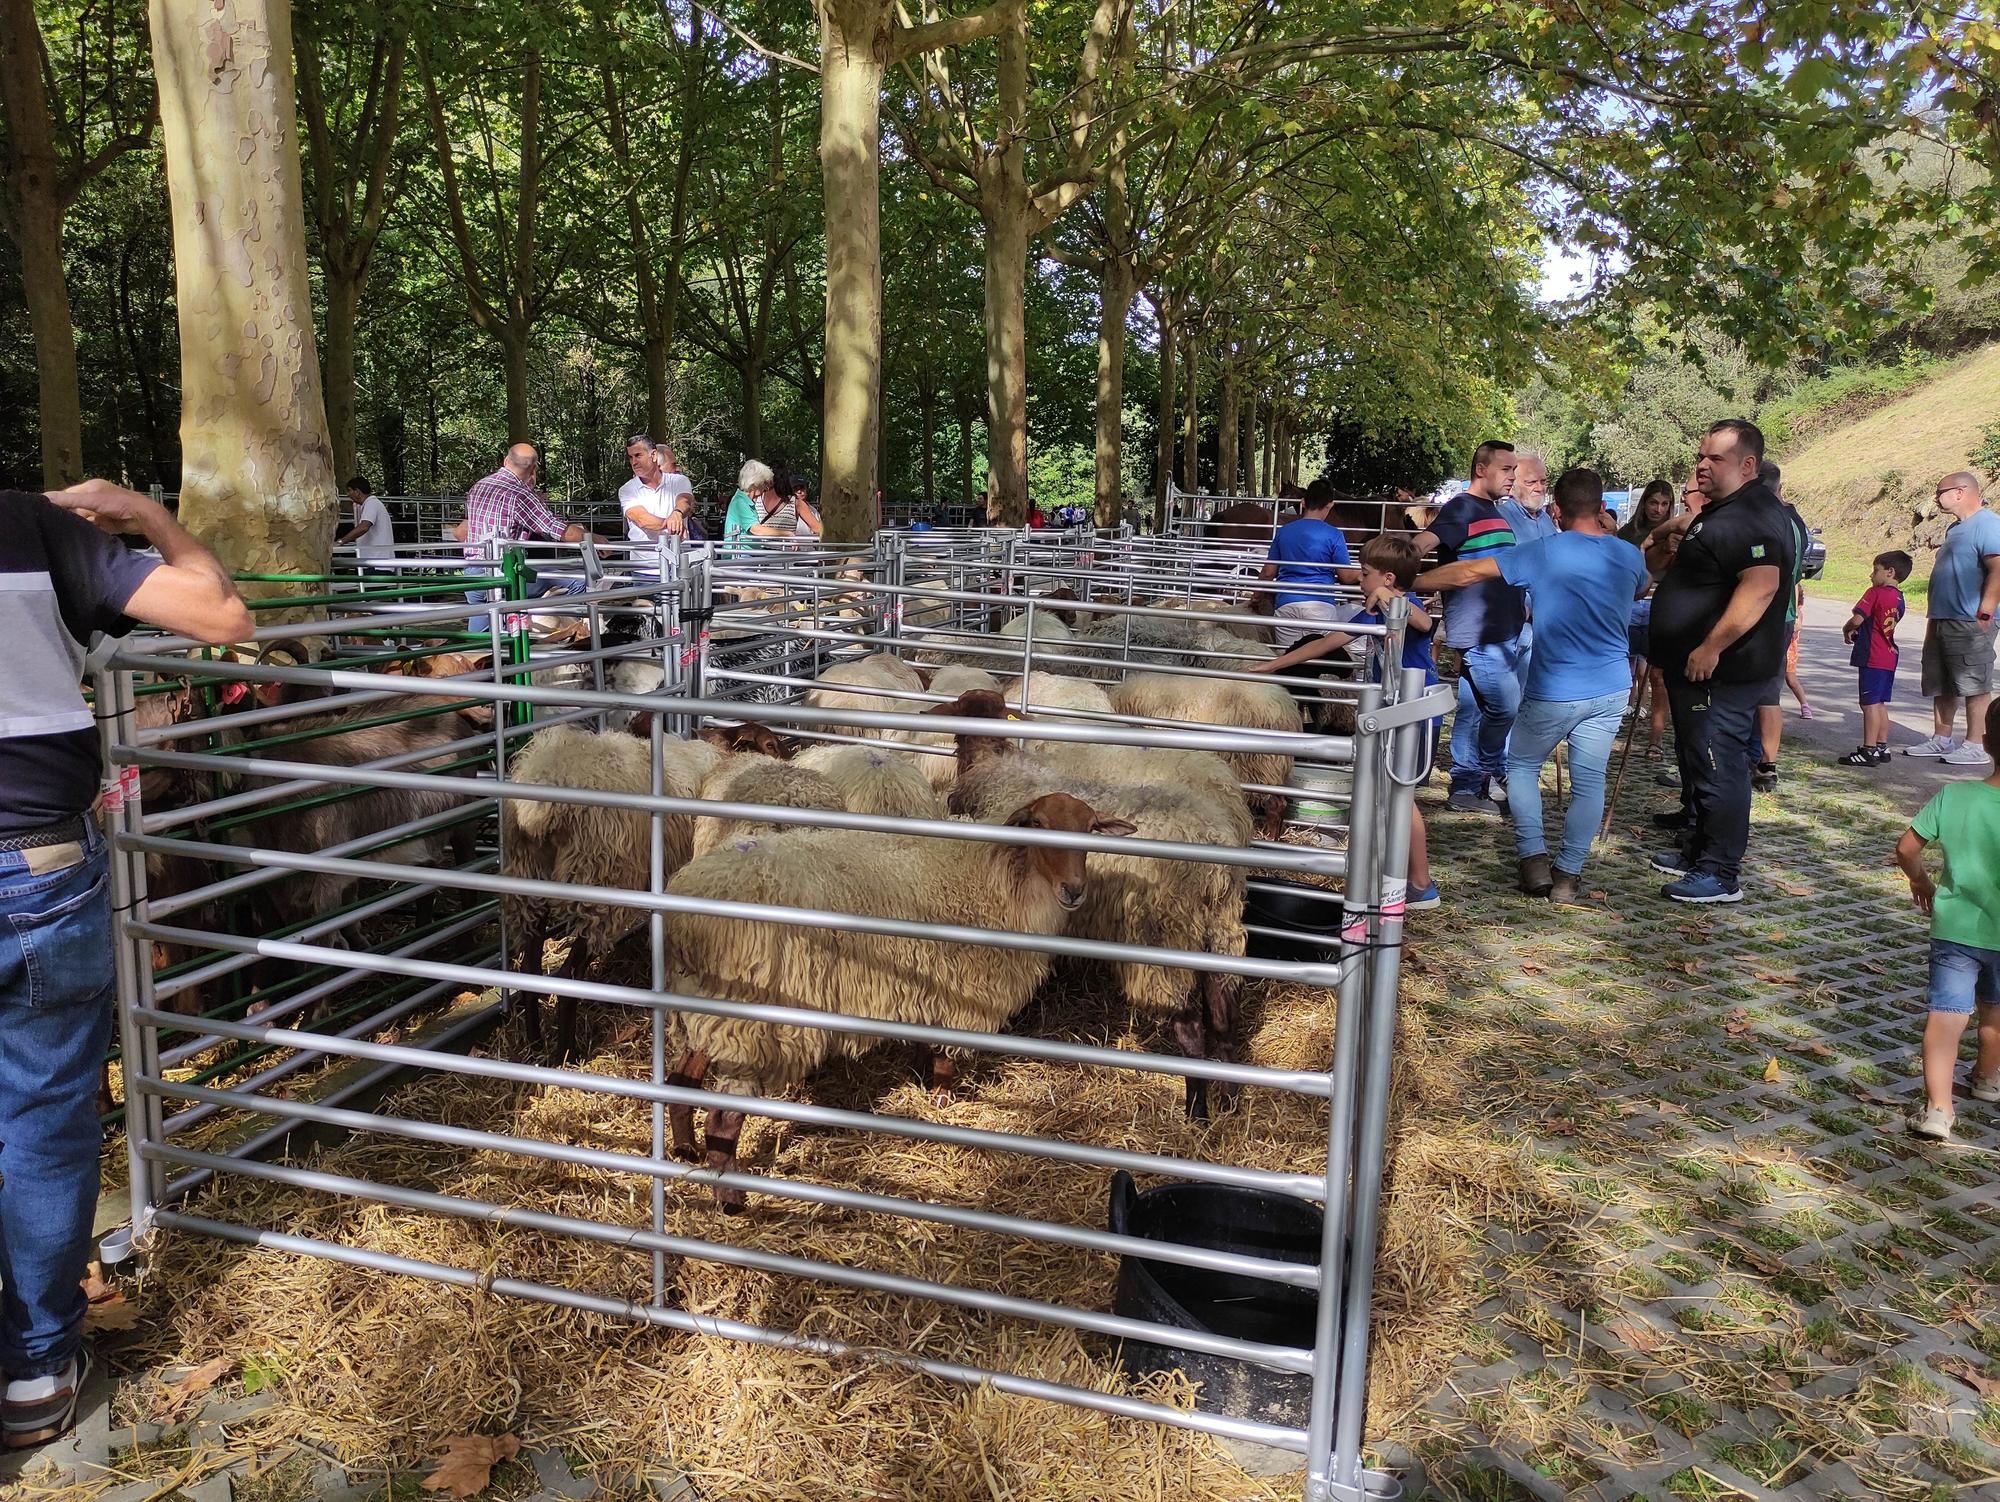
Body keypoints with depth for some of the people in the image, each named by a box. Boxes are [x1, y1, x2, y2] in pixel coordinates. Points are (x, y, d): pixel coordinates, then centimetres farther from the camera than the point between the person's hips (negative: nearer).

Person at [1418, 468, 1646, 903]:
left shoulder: (1542, 552, -12)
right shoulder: (1630, 556, 3)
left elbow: (1469, 572, -11)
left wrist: (1410, 584, -1)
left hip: (1552, 692, -4)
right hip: (1610, 690, 4)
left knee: (1522, 766, 16)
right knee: (1589, 781, 8)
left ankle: (1534, 859, 11)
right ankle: (1568, 873, 12)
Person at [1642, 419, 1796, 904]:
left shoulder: (1756, 516, -17)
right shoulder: (1715, 512, 16)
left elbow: (1759, 588, -31)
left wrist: (1712, 647, -33)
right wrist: (1676, 533, 14)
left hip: (1722, 672, -11)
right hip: (1694, 667, 11)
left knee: (1717, 768, -7)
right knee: (1695, 760, 19)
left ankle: (1721, 875, -1)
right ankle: (1697, 850, 32)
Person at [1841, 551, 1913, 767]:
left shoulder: (1876, 592, -13)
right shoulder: (1898, 598, 13)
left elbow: (1857, 619, -18)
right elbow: (1879, 624, 15)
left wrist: (1846, 629, 1)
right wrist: (1858, 632, 9)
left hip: (1873, 658, -9)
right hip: (1889, 657, 9)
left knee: (1869, 704, -6)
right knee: (1880, 704, 16)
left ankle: (1869, 751, -5)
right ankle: (1882, 747, 21)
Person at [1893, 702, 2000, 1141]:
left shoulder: (1952, 795, -9)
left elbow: (1906, 847, -4)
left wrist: (1920, 879, 15)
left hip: (1953, 927, 1)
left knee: (1945, 1013, 0)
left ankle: (1937, 1105, -11)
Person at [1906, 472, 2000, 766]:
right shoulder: (1956, 528, 19)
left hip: (1970, 624, -10)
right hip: (1942, 621, 10)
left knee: (1975, 686, -4)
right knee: (1940, 686, 14)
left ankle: (1975, 746, -1)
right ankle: (1942, 740, 22)